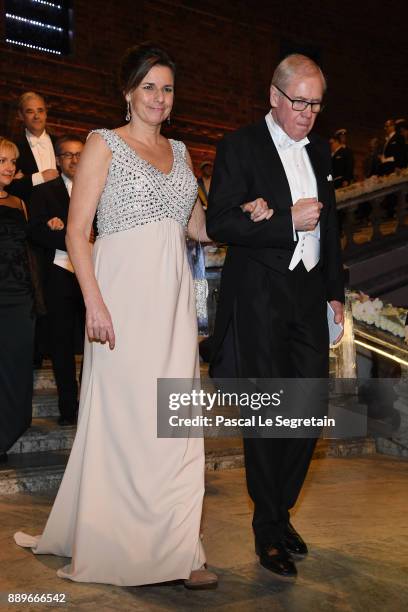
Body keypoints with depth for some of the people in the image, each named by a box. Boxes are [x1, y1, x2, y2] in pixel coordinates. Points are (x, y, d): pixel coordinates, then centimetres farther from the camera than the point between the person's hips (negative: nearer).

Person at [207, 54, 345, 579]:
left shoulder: (319, 151, 16)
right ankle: (268, 529, 16)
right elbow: (218, 223, -12)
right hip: (259, 299, -5)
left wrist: (335, 291, 18)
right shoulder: (240, 146, -3)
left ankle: (281, 511, 26)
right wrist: (288, 221, -17)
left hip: (310, 295, 6)